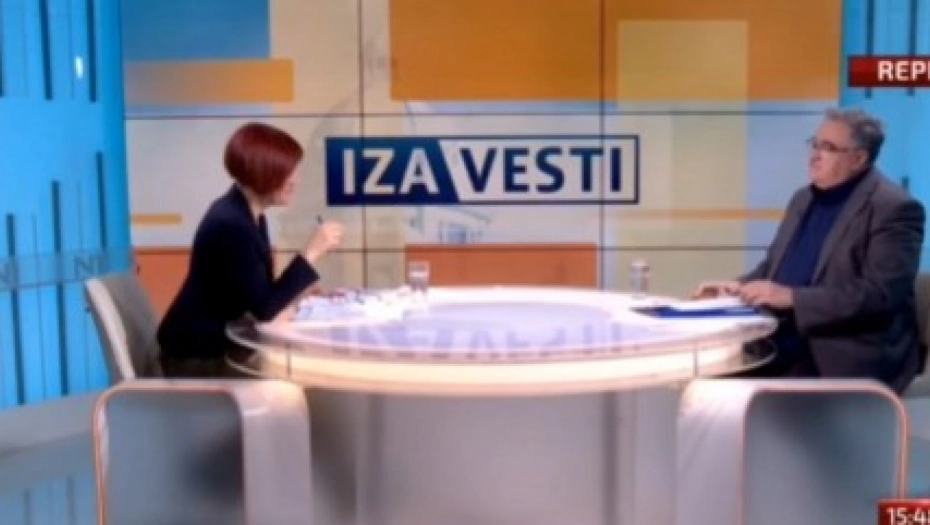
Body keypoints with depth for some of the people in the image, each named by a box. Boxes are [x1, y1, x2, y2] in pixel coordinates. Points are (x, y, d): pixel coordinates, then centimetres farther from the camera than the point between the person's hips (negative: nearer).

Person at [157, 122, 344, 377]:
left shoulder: (249, 215, 5)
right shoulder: (231, 224, -23)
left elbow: (260, 296, 8)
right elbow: (264, 308, -23)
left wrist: (304, 295, -5)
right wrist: (312, 253, -22)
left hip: (220, 343, 8)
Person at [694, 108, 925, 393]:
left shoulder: (894, 209, -10)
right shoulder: (804, 199, 15)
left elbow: (879, 294, -19)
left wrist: (792, 297, -25)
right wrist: (738, 286, 1)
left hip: (848, 358, -7)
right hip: (782, 343, 8)